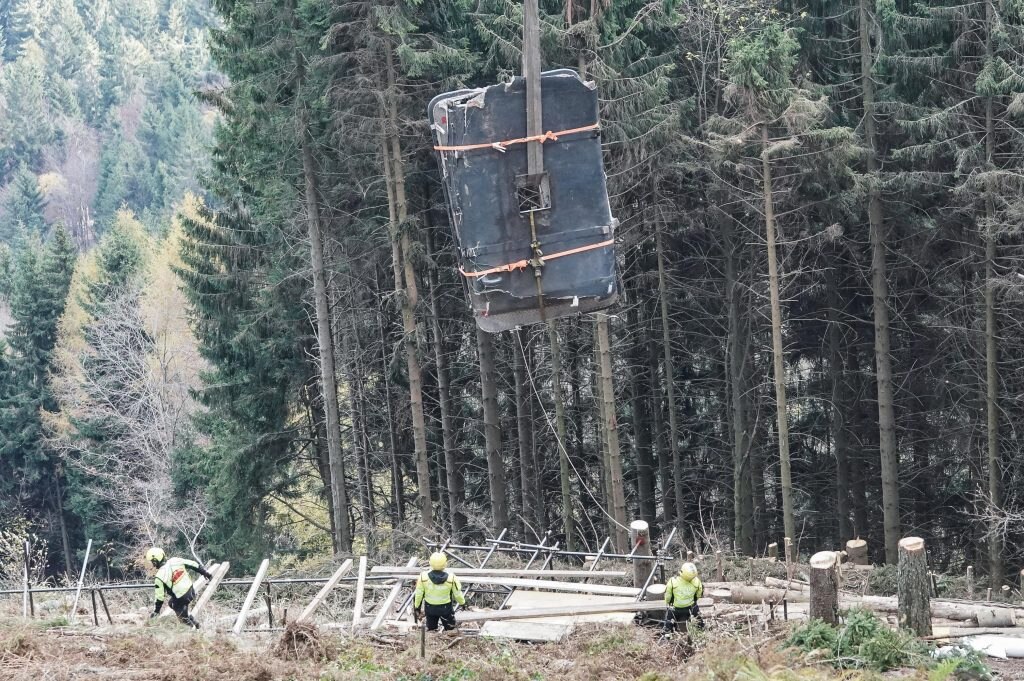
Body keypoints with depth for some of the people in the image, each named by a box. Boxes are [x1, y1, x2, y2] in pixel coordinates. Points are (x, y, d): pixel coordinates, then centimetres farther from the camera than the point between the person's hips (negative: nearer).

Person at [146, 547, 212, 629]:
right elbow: (194, 565, 2)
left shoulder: (160, 576, -20)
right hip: (191, 592, 7)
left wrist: (156, 611, 2)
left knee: (184, 619, 18)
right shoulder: (176, 561, -7)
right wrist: (204, 572, 18)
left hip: (181, 599, -7)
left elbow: (159, 596, -13)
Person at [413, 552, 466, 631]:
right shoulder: (451, 578, -24)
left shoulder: (424, 577, -22)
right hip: (446, 608, -2)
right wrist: (463, 602, 11)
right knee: (450, 630, 18)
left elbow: (419, 594, -10)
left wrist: (417, 606, 7)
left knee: (431, 629, 21)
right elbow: (457, 594, -11)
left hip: (430, 608, 2)